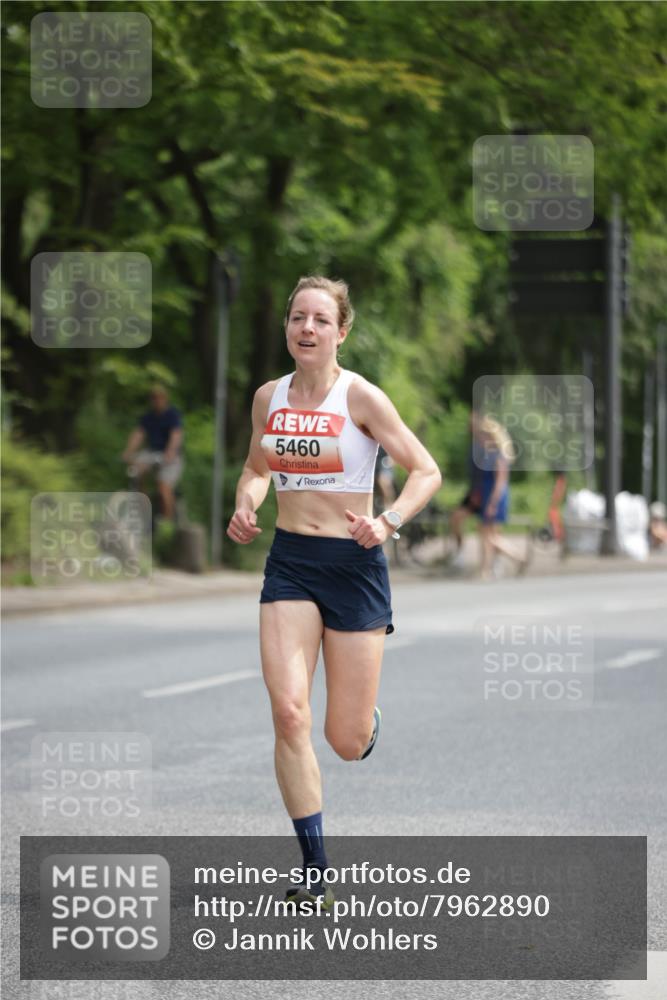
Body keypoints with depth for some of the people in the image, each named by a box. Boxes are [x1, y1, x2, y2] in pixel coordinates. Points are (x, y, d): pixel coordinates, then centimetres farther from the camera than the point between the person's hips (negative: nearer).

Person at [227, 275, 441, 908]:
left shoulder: (360, 397, -9)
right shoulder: (269, 398, 4)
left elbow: (426, 471, -6)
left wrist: (388, 522, -22)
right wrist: (245, 509, 1)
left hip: (354, 564, -3)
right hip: (289, 564, 3)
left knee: (348, 743, 0)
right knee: (288, 712, -17)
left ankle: (366, 714, 42)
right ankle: (315, 872, -8)